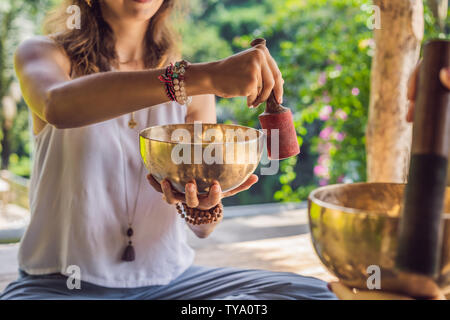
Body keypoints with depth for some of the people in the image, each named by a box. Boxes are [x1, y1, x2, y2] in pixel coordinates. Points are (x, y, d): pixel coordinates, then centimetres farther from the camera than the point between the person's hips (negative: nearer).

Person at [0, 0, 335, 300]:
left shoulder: (193, 85, 5)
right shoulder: (44, 54, -1)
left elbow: (203, 227, 1)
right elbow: (59, 107, -30)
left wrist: (203, 204, -24)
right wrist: (206, 76, -39)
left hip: (167, 280, 3)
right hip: (62, 283, -2)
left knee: (312, 291, -15)